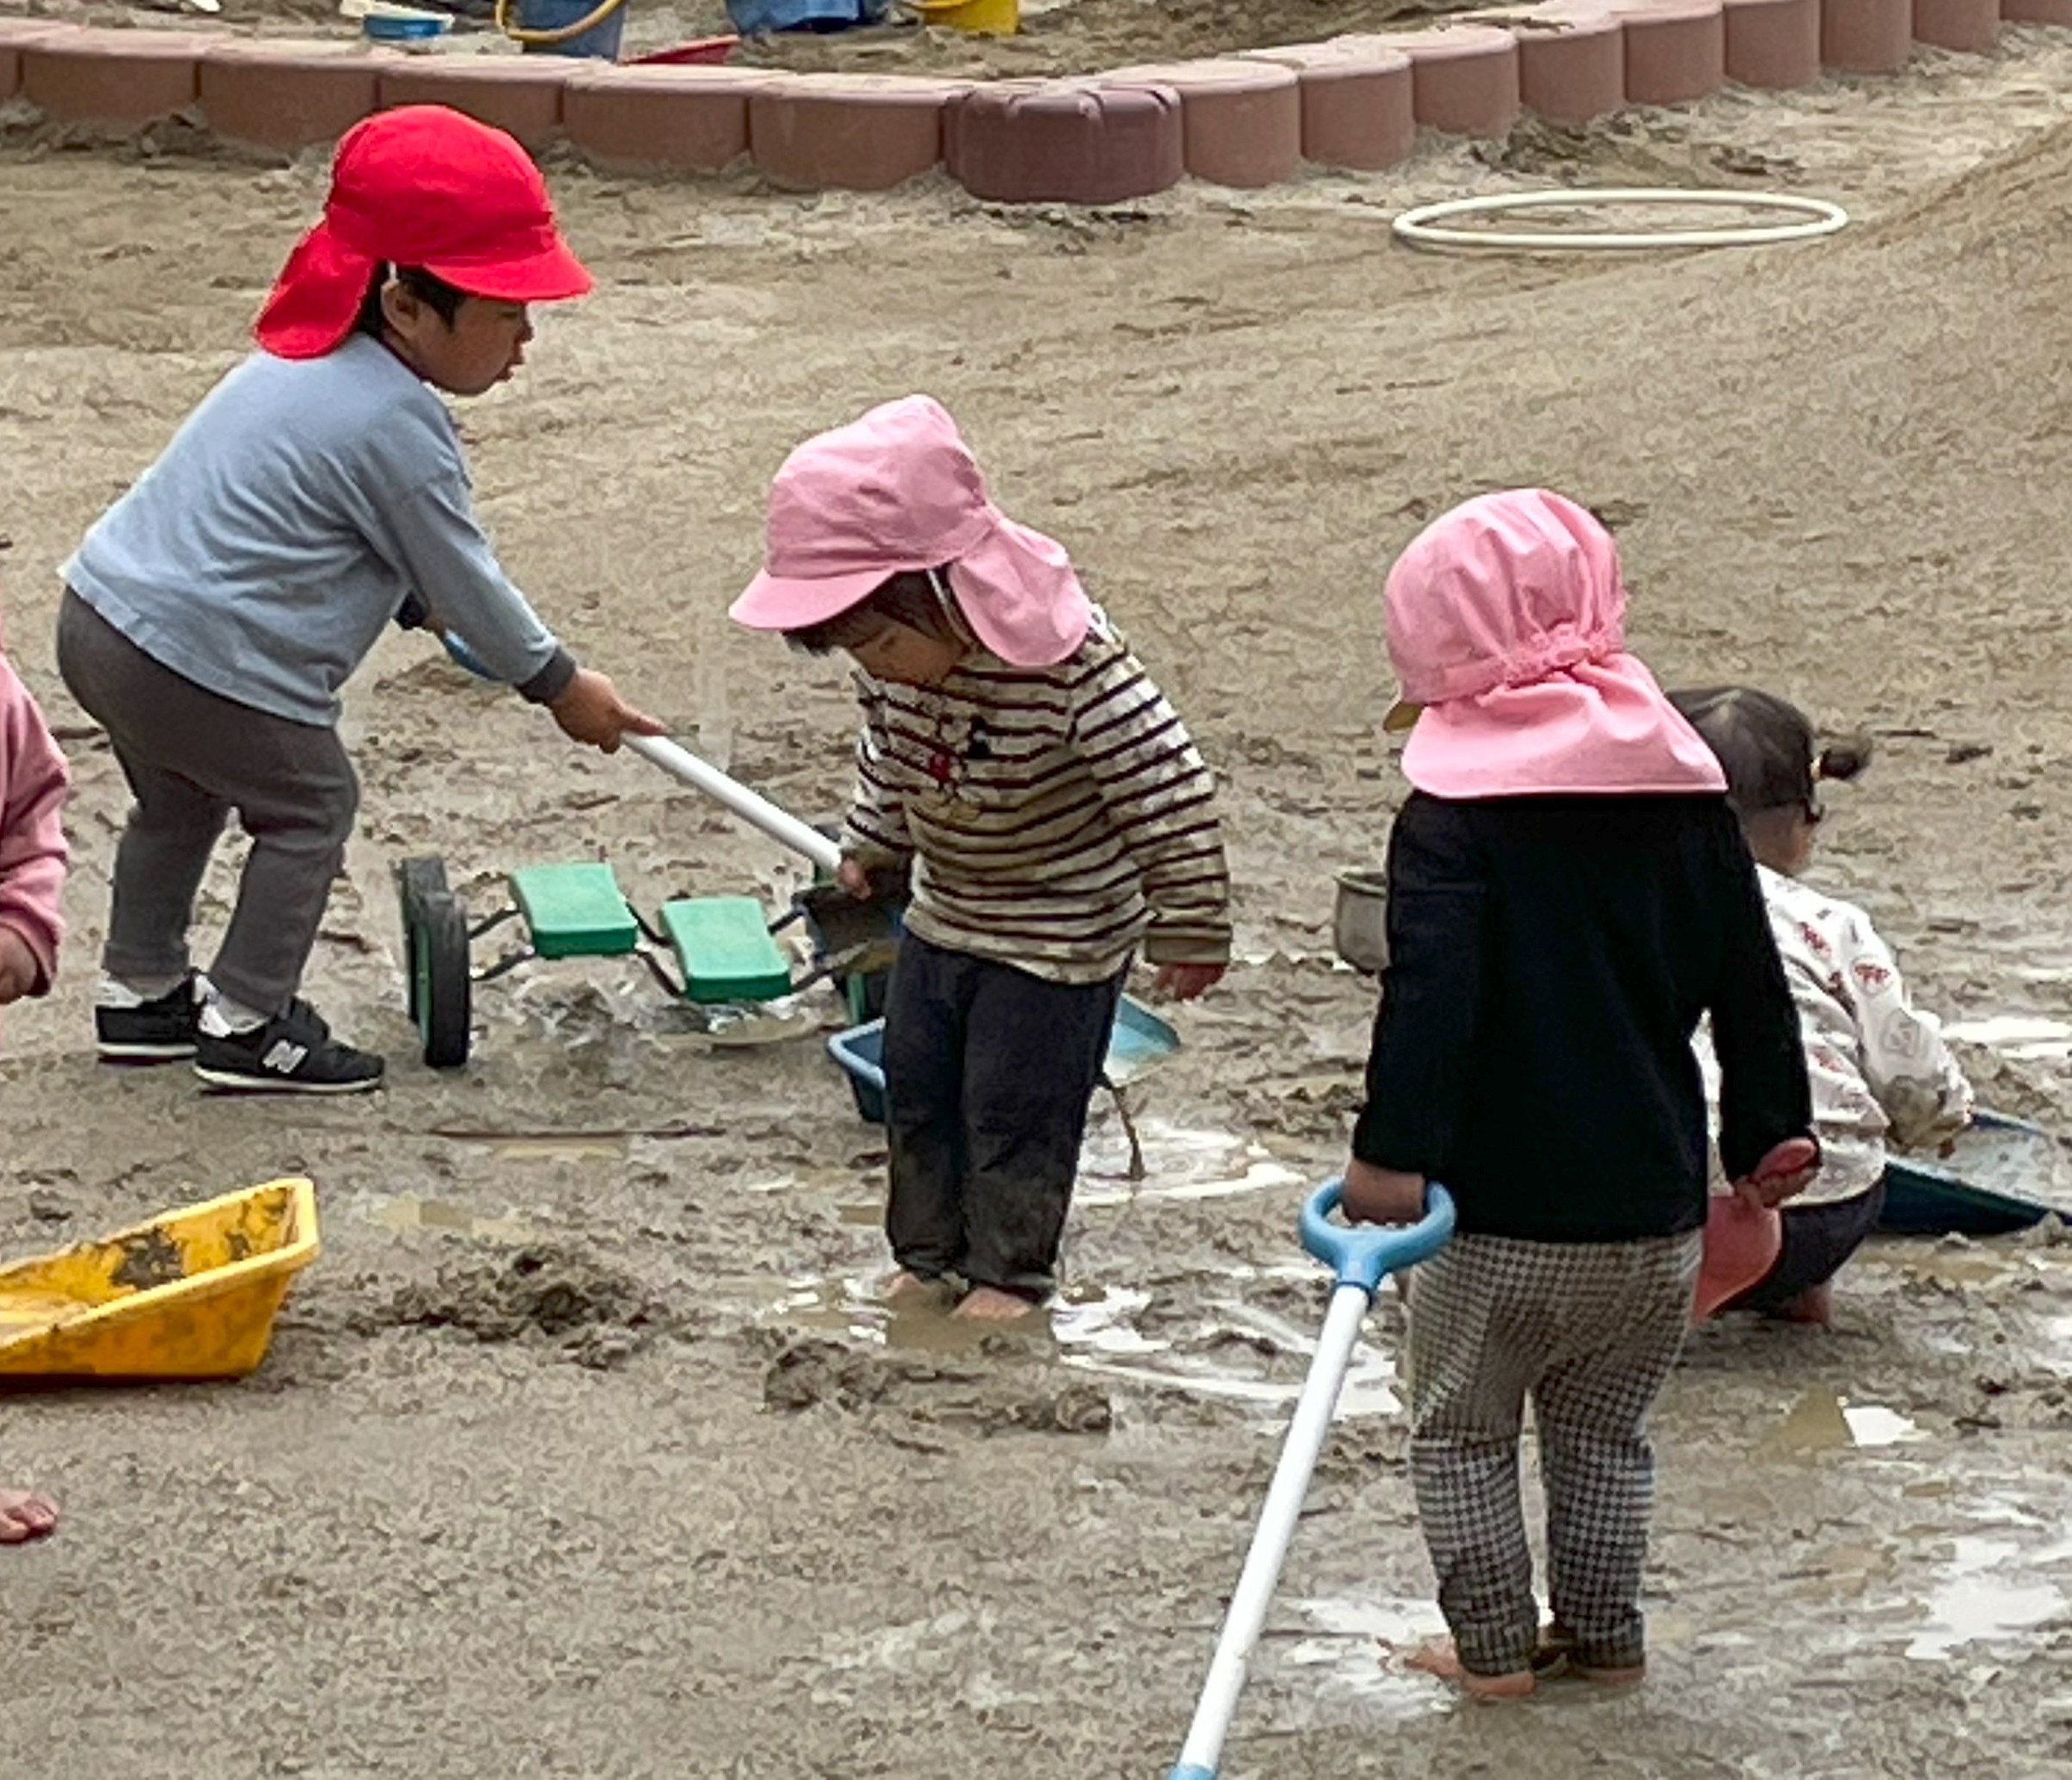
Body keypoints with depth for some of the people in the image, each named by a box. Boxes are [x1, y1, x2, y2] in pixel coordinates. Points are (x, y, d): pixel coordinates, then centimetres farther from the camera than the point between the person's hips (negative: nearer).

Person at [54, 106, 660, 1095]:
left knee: (179, 802, 29)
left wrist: (434, 611, 33)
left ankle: (140, 992, 41)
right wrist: (560, 686, 5)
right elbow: (462, 578, -8)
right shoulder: (398, 423, -18)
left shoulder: (312, 353, 12)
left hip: (99, 610, 9)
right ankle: (246, 1024, 13)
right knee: (309, 811, 10)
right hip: (201, 662, -9)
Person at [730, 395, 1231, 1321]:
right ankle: (928, 1255, 31)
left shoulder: (1071, 669, -35)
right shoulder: (899, 663, -13)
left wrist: (1189, 932, -20)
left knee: (1014, 1105, 1)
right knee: (916, 1088, 15)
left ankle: (1010, 1272, 19)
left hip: (1063, 929, -7)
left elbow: (1169, 792, -28)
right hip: (943, 914, 7)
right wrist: (870, 847, 21)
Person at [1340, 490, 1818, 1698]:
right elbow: (1752, 981, 9)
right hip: (1655, 1201, 5)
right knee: (1607, 1428, 21)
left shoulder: (1452, 816, -12)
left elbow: (1429, 993, -22)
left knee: (1463, 1426, 13)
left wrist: (1392, 1149, -23)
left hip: (1504, 1206, -5)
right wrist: (1772, 1127, 18)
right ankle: (1606, 1635, 25)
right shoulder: (1691, 792, 4)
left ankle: (1495, 1644, 15)